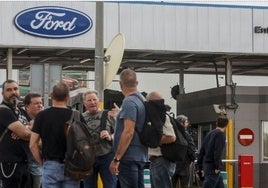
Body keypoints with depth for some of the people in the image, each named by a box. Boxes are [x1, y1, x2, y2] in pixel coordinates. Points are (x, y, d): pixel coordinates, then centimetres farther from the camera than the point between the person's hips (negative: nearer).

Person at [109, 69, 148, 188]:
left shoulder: (129, 102, -14)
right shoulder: (143, 100, 13)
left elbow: (128, 132, -21)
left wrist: (116, 159, -20)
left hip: (129, 157, -9)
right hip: (140, 156, 9)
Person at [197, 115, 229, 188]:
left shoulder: (210, 134, 17)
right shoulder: (220, 134, -7)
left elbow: (201, 152, 18)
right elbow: (218, 152, -19)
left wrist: (200, 168, 20)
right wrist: (217, 167, -17)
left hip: (207, 165, 9)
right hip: (213, 167, -9)